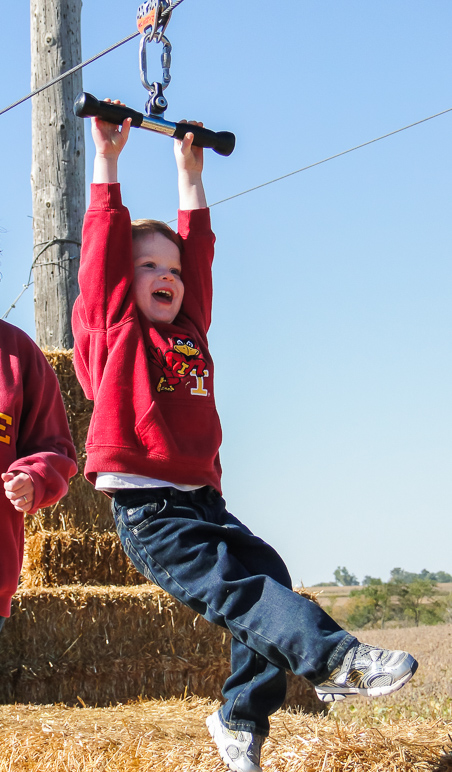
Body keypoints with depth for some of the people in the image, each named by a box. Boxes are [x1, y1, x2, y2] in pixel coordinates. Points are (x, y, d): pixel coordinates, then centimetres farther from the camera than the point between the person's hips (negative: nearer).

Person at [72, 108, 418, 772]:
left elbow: (199, 249, 25)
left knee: (268, 574, -8)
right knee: (229, 583, -22)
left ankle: (241, 717, 4)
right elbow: (103, 247, 1)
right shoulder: (114, 325, 5)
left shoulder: (190, 327, 19)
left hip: (203, 499, 7)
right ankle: (331, 657, -40)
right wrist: (108, 159, 5)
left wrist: (190, 174, 30)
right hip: (147, 510, -6)